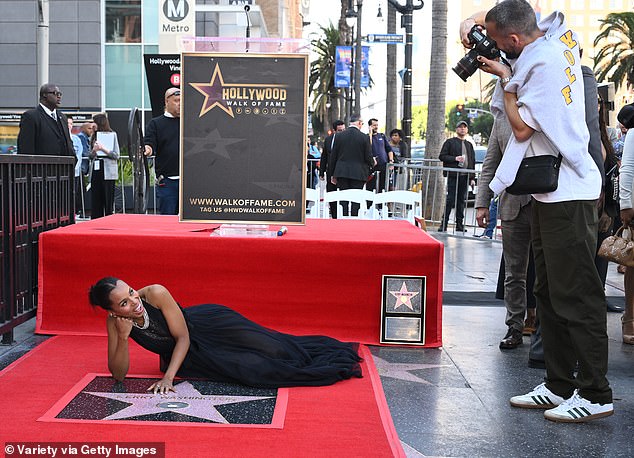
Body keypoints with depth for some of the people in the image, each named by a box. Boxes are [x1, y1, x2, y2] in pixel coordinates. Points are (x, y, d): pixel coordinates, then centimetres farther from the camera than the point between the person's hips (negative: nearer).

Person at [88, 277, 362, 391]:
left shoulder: (155, 294, -27)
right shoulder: (114, 322, -17)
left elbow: (183, 337, -19)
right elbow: (118, 374, -12)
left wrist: (168, 376, -30)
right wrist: (123, 337, -30)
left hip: (207, 325, -2)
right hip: (187, 355, 2)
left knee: (272, 350, -15)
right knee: (252, 371, -13)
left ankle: (341, 352, 5)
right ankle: (337, 369, 0)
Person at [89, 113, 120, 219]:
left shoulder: (112, 135, 1)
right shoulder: (95, 135, 15)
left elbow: (116, 155, -5)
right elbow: (91, 156, 16)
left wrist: (103, 149, -14)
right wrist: (94, 150, -5)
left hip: (108, 171, -5)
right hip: (96, 170, 5)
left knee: (108, 199, -2)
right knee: (95, 199, 4)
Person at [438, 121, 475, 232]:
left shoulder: (469, 145, 20)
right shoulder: (450, 142, 6)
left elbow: (472, 161, 19)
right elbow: (442, 156, -1)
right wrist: (455, 158, -15)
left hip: (465, 176, 5)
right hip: (453, 175, -5)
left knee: (462, 200, 7)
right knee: (450, 200, -8)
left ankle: (459, 224, 12)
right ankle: (444, 224, -4)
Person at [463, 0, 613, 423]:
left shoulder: (543, 64, -19)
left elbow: (522, 128, -12)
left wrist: (506, 78, -4)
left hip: (569, 195, -10)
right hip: (552, 192, 10)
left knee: (576, 296, -6)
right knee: (549, 292, 13)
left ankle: (595, 394, 1)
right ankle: (559, 385, 20)